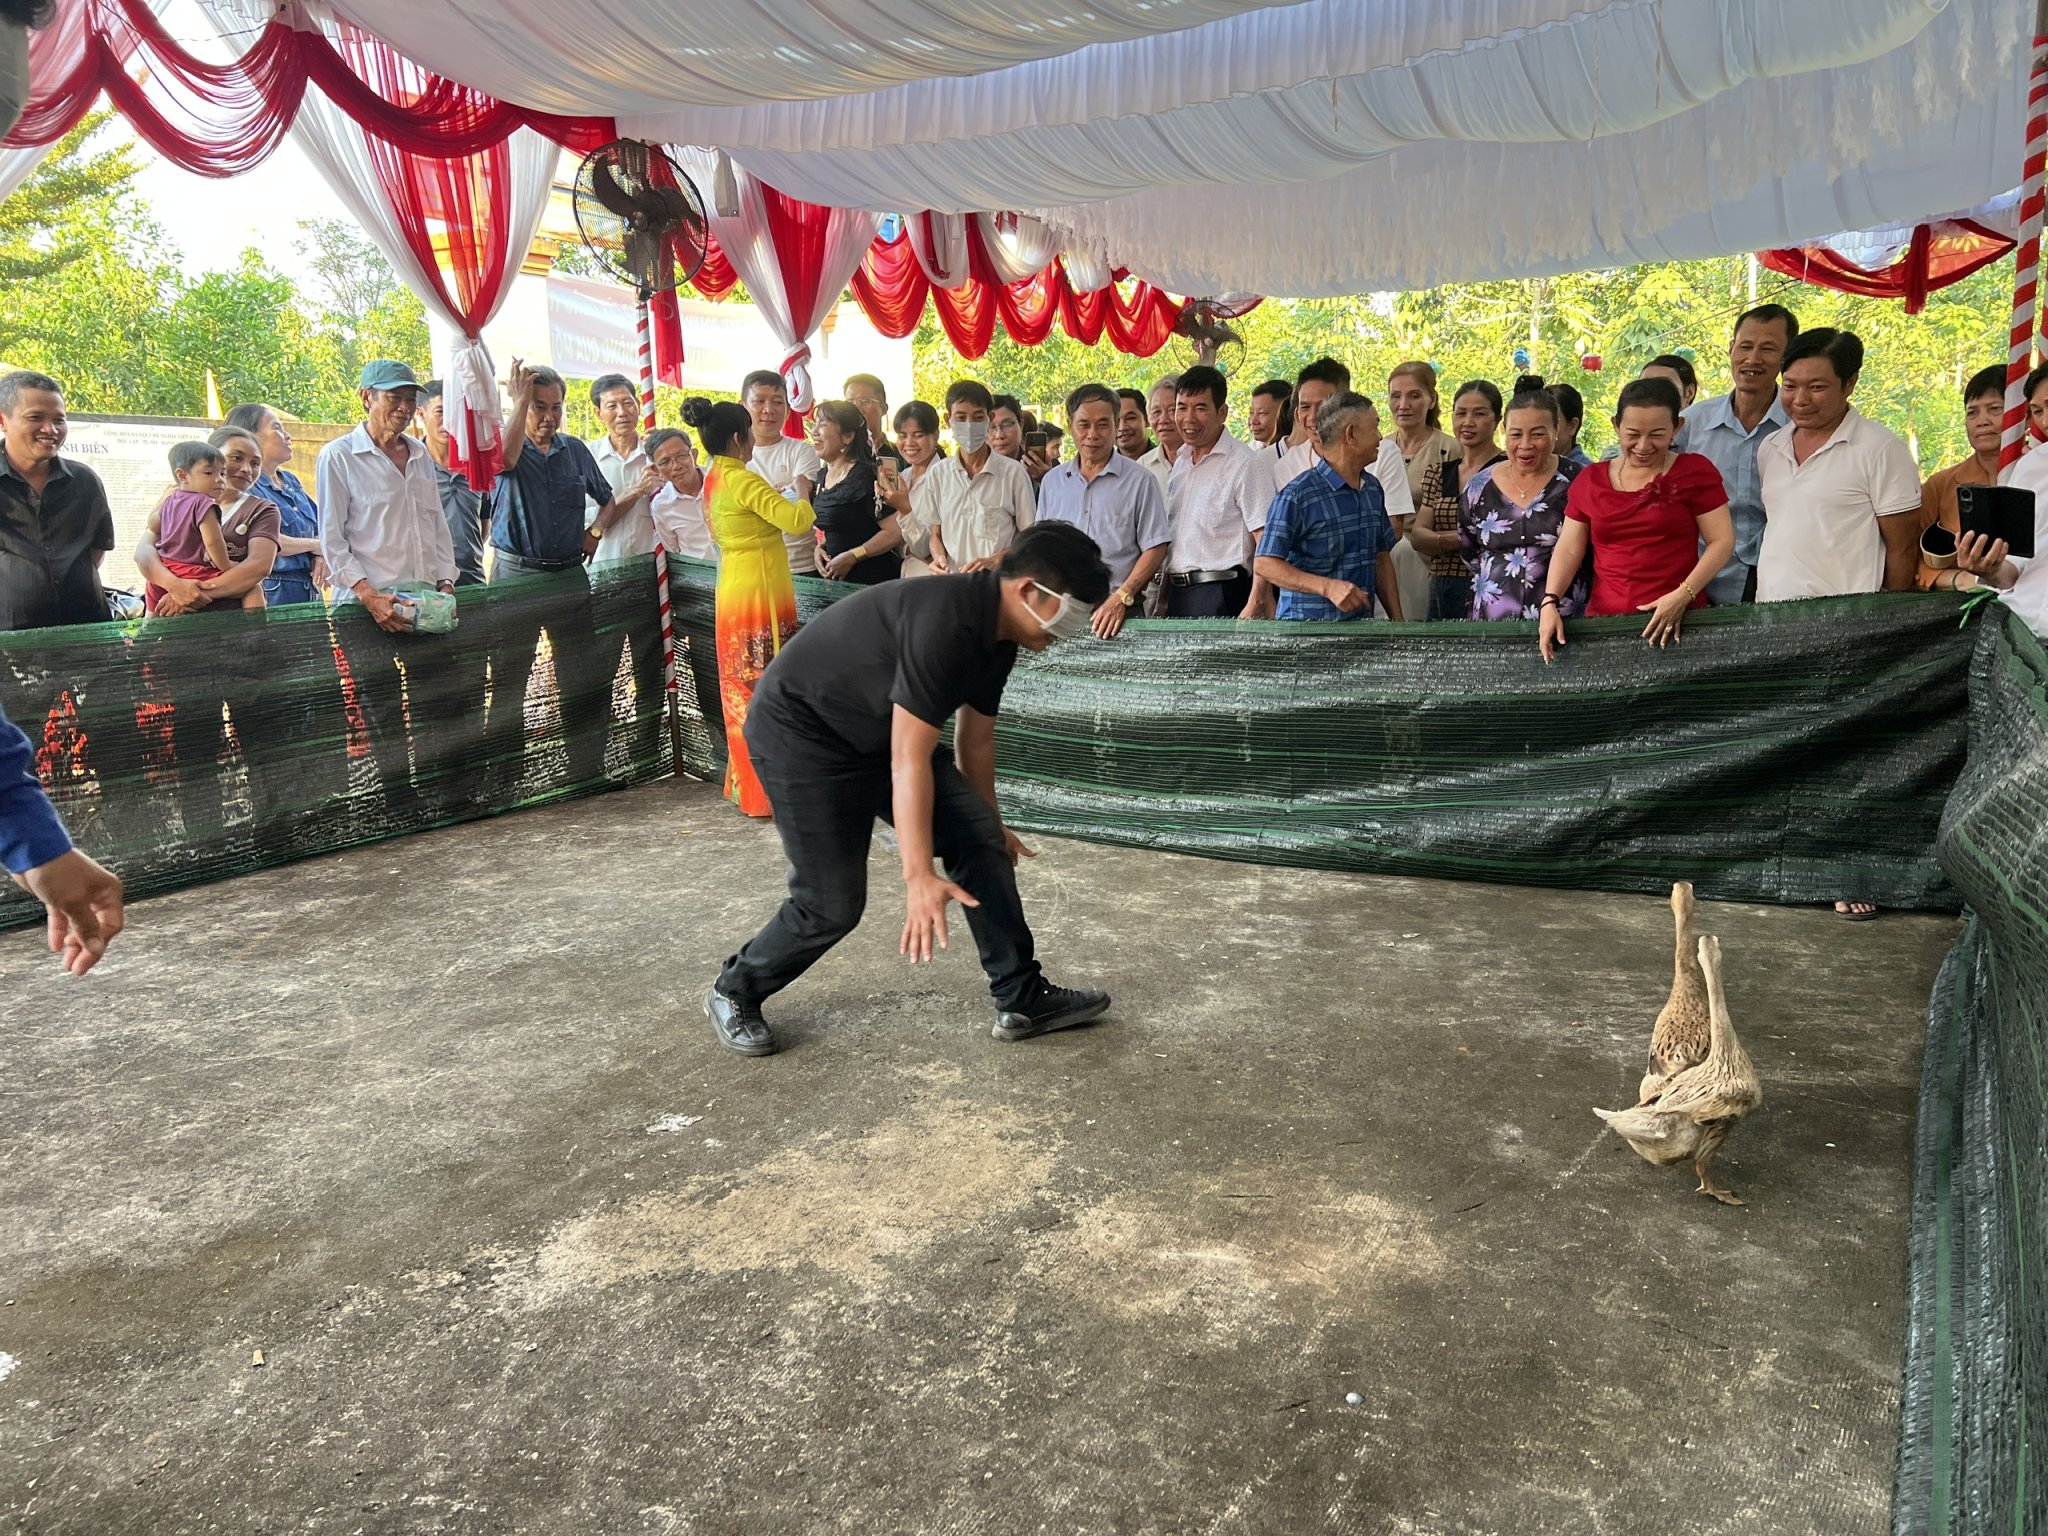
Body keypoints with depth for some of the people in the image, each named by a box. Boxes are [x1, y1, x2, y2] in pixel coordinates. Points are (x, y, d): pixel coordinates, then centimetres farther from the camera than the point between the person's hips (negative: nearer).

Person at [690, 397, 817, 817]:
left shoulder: (713, 478, 13)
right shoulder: (742, 480, -16)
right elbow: (797, 521, -24)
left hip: (733, 592, 9)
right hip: (760, 596, -9)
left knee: (742, 690, 14)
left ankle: (745, 785, 22)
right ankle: (768, 792, 1)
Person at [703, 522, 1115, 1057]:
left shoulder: (997, 632, -1)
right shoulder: (943, 622, -31)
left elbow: (976, 740, 13)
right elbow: (908, 760, -32)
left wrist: (989, 823, 25)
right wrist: (919, 877, -33)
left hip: (878, 732, 9)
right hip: (801, 733, -9)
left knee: (981, 840, -2)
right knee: (833, 903, -9)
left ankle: (1023, 999, 6)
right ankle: (733, 993, 18)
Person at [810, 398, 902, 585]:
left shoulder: (864, 477, -15)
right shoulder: (823, 476, 11)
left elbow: (895, 531, -19)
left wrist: (851, 556, -17)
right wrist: (821, 548, 5)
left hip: (871, 579, -8)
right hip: (834, 577, 8)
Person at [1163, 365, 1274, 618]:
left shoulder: (1245, 464, -9)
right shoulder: (1180, 462, 14)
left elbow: (1266, 541, -15)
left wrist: (1254, 606, -22)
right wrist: (1164, 597, 15)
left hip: (1221, 596, -7)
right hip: (1177, 594, 7)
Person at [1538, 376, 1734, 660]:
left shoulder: (1695, 470, 1)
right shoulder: (1590, 479, 9)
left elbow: (1722, 541, -2)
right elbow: (1568, 549, 8)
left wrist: (1683, 596, -16)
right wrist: (1550, 602, -7)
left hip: (1677, 622, -2)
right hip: (1604, 621, 3)